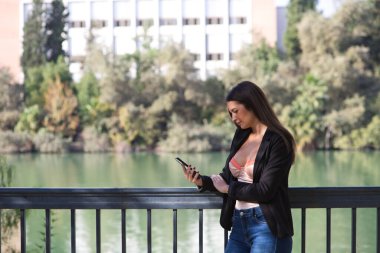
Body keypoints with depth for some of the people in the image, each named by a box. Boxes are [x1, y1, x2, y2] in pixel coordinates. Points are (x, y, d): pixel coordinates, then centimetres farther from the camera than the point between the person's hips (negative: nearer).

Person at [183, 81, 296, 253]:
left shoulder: (278, 141, -10)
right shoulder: (240, 137, 13)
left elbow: (265, 190, -17)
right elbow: (227, 178, 16)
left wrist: (228, 188, -6)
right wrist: (202, 181, -2)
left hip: (267, 227, -7)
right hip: (239, 225, 7)